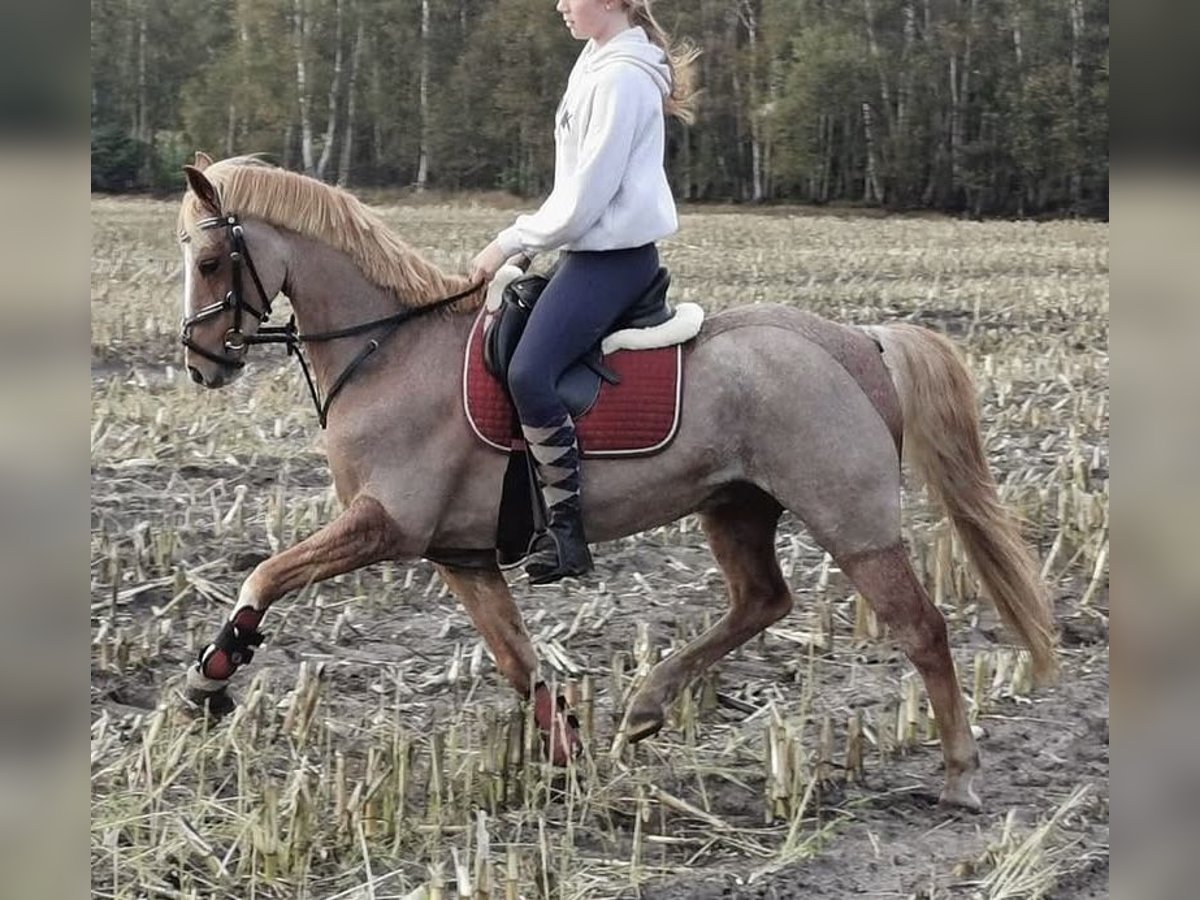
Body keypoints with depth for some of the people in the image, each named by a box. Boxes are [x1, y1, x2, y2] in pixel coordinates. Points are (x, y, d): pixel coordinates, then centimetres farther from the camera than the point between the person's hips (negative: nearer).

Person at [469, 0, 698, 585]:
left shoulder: (620, 77, -16)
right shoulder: (597, 61, 15)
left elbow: (585, 197, -19)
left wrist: (511, 243, -10)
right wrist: (523, 242, 12)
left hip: (612, 255, -11)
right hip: (595, 250, 11)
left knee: (529, 372, -24)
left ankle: (564, 528, -19)